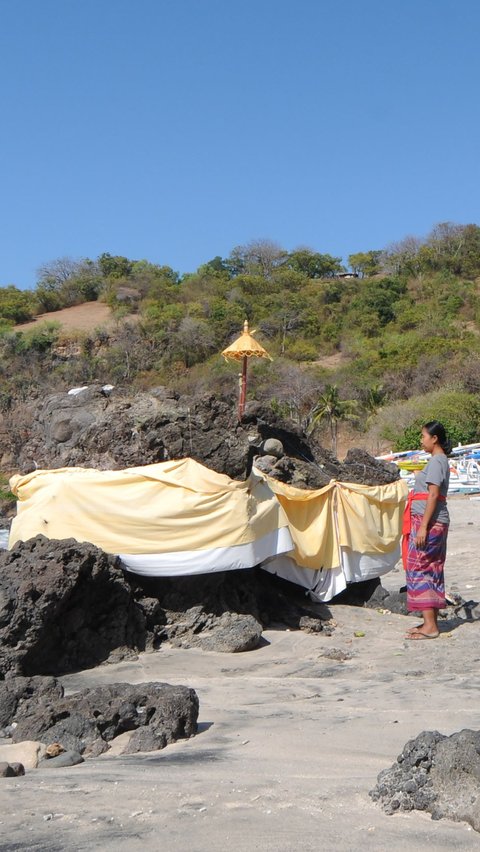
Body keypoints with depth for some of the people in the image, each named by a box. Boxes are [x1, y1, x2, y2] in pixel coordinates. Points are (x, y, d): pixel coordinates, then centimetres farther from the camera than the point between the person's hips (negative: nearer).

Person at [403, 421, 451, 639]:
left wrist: (423, 526, -22)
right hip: (436, 522, 10)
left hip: (429, 521, -10)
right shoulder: (441, 461, 17)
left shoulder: (436, 461, -13)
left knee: (418, 568, -9)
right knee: (432, 569, 10)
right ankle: (432, 621, 14)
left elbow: (433, 496, -20)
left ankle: (430, 626, -10)